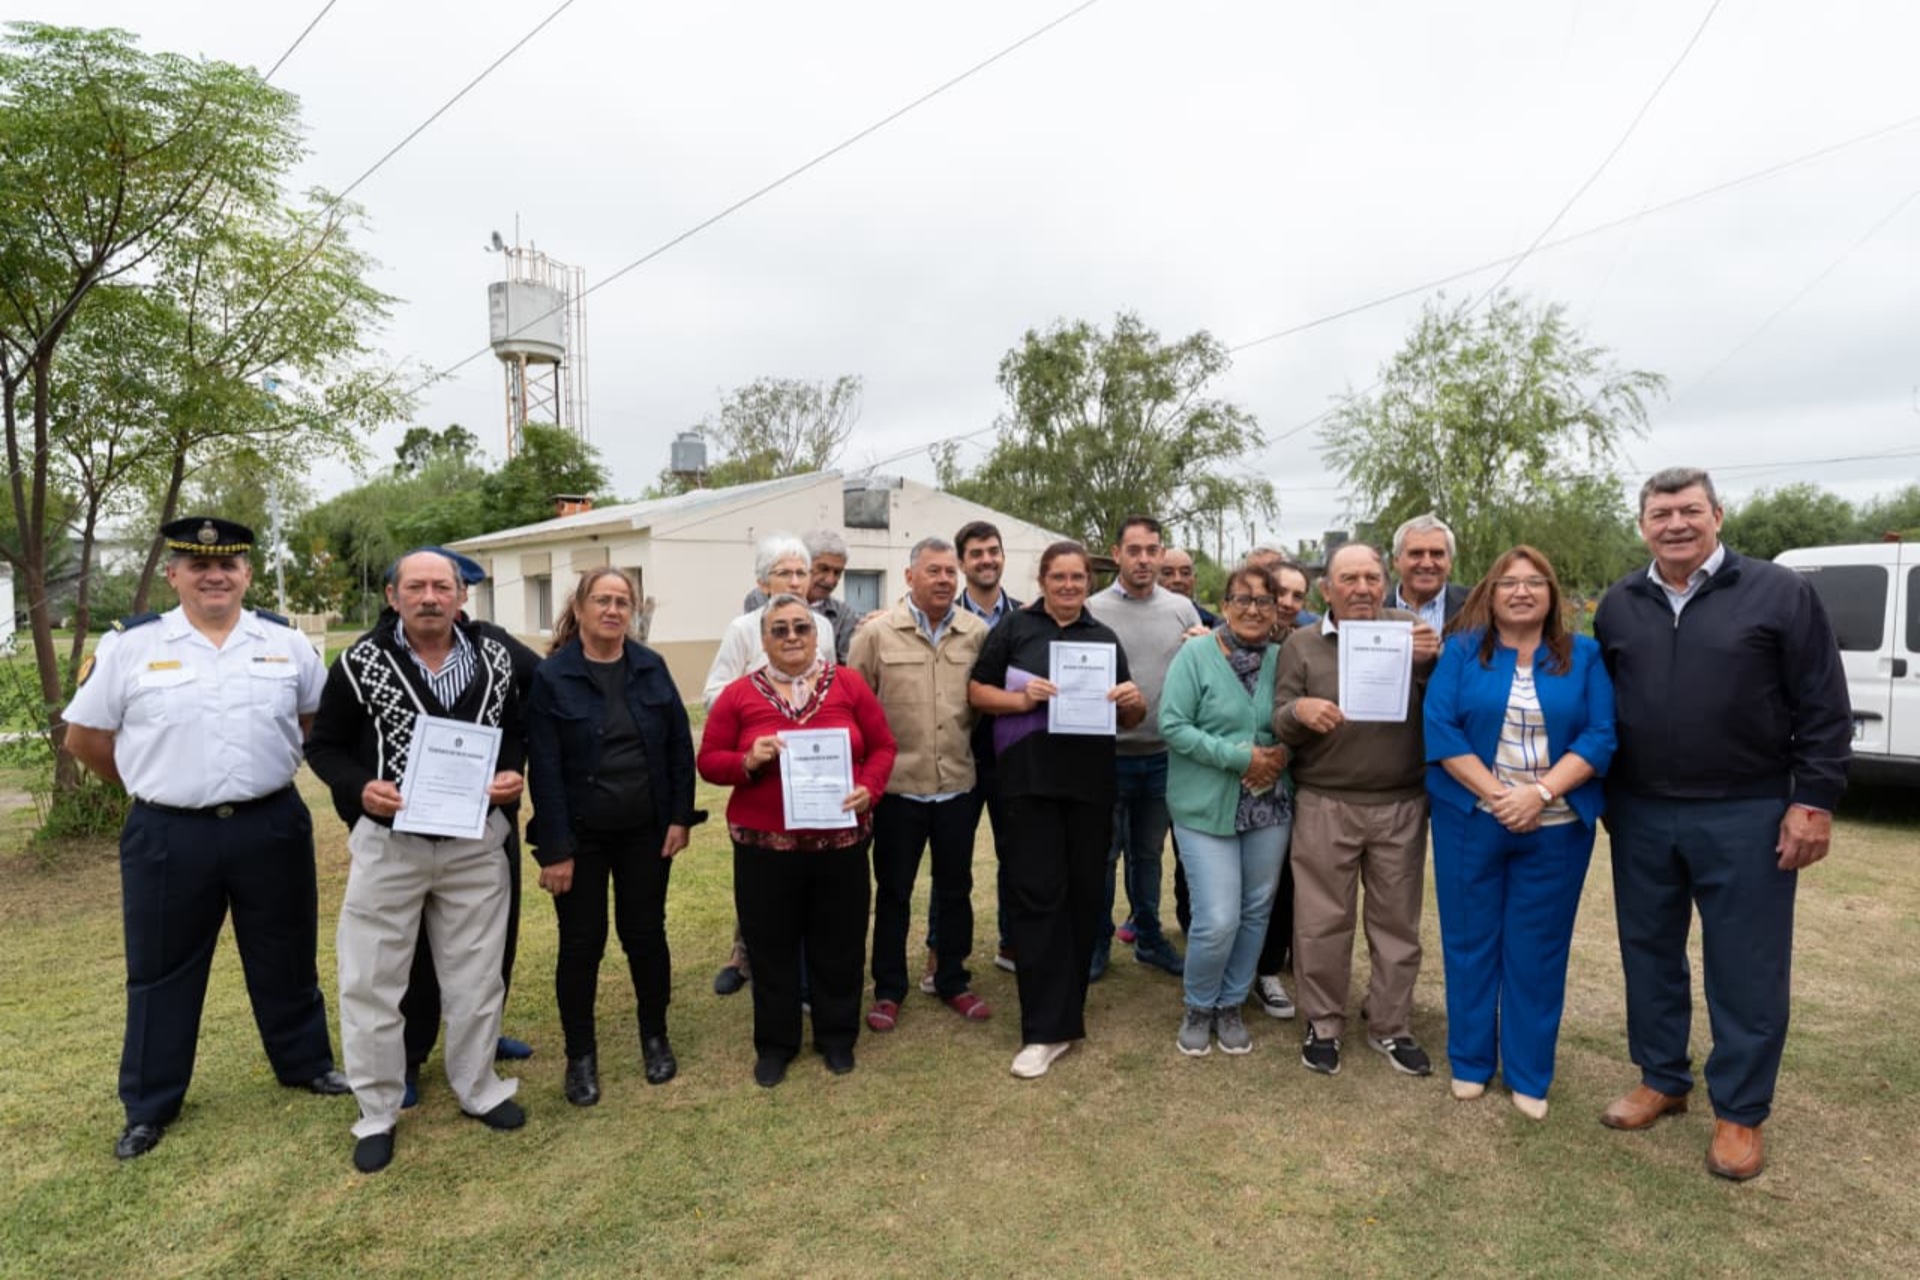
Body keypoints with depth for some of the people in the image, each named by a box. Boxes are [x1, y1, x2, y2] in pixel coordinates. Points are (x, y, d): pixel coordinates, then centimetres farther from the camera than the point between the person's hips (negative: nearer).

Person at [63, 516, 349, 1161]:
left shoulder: (285, 640, 0)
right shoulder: (129, 644, -4)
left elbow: (319, 717, 13)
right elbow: (84, 737, 5)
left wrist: (268, 769, 8)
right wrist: (153, 785, 8)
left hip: (272, 827, 1)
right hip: (168, 836, -1)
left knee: (285, 959, 15)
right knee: (161, 973, 14)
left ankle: (306, 1063, 34)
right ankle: (149, 1105, 31)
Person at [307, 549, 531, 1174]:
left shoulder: (494, 658, 0)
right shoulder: (360, 663, -7)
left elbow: (515, 732, 11)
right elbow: (323, 745, 0)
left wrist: (512, 774, -9)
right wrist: (360, 789, -18)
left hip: (474, 842, 2)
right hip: (388, 841, -1)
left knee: (476, 975, 14)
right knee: (371, 981, 8)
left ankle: (479, 1087, 33)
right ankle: (377, 1111, 27)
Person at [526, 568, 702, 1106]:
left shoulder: (652, 668, 1)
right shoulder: (551, 677, -8)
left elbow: (680, 745, 2)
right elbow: (544, 769, -11)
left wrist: (681, 817, -3)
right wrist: (555, 849, -13)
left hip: (646, 832, 2)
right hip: (581, 836, -2)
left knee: (645, 934, 13)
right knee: (581, 945, 9)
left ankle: (655, 1036, 33)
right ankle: (581, 1056, 27)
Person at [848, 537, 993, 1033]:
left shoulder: (978, 633, 1)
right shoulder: (877, 633, -5)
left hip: (959, 784, 2)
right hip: (898, 785, -2)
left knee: (955, 888, 15)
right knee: (893, 891, 11)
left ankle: (953, 981, 33)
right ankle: (888, 990, 27)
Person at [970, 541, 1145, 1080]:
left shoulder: (1105, 638, 13)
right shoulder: (1013, 629, 3)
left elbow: (1127, 720, 15)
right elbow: (976, 692, 1)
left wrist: (1135, 701, -8)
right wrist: (1021, 699, -16)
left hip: (1091, 781, 4)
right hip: (1030, 779, -3)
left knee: (1086, 892, 10)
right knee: (1037, 895, -4)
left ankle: (1068, 1008, 27)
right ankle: (1046, 1028, 2)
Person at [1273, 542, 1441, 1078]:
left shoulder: (1411, 629, 2)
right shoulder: (1302, 644, 1)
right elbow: (1279, 725, -1)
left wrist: (1431, 662, -17)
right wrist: (1298, 710, -23)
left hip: (1401, 805, 1)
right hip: (1324, 806, -1)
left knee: (1397, 922, 13)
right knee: (1322, 923, 7)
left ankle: (1390, 1026, 31)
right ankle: (1323, 1025, 26)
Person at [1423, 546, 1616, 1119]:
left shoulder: (1585, 656, 4)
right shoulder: (1462, 651, 1)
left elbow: (1601, 736, -4)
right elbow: (1440, 729, -7)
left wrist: (1540, 792, -17)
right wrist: (1495, 795, -16)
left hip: (1557, 826, 1)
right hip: (1470, 820, -1)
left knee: (1538, 949, 9)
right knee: (1470, 941, 8)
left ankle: (1529, 1075, 23)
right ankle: (1471, 1061, 23)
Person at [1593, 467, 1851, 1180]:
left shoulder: (1780, 594, -5)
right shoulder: (1618, 606, 6)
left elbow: (1825, 711, -5)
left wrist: (1813, 801, -10)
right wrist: (1606, 797, 10)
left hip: (1745, 818, -3)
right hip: (1641, 817, 4)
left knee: (1745, 971, 7)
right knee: (1649, 956, 14)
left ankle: (1740, 1113, 23)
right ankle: (1662, 1081, 31)